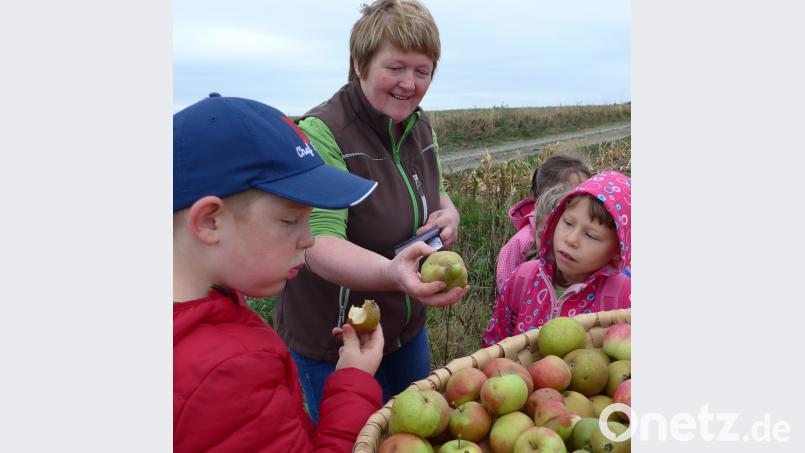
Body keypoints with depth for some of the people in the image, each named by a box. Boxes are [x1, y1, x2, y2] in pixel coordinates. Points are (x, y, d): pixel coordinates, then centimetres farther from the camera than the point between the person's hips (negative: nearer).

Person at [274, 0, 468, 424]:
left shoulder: (420, 127, -1)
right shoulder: (322, 133, -24)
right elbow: (320, 245, -32)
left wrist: (448, 214, -10)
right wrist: (393, 273, -52)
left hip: (408, 330, 7)